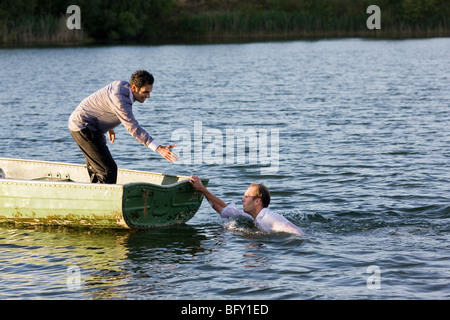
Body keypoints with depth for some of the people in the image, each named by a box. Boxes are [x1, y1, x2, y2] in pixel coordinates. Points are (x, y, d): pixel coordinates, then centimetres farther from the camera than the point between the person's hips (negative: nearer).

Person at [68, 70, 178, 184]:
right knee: (109, 169, -15)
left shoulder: (122, 85, 1)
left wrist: (109, 128, 30)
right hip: (83, 127, -11)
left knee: (96, 169, 20)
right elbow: (133, 128, -34)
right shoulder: (119, 99, -29)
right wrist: (159, 148, -40)